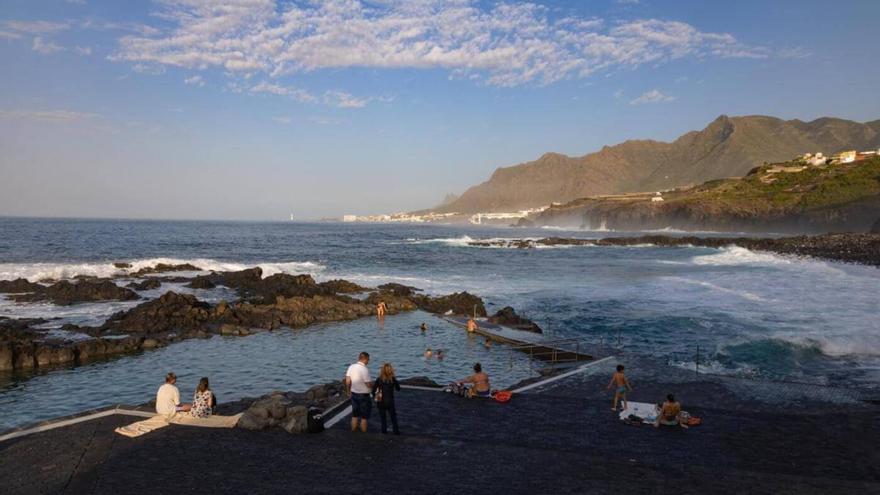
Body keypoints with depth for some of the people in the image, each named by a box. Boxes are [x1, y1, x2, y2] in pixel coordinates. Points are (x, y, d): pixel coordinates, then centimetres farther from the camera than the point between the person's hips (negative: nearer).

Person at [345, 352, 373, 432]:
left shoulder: (351, 367, -2)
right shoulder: (364, 369, -21)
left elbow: (347, 381, 0)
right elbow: (368, 384, -20)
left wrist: (349, 391, 14)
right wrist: (372, 384, 2)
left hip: (354, 394, 6)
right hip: (363, 395, -6)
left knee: (354, 415, 18)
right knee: (364, 417, 8)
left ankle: (354, 431, 26)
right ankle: (364, 432, 15)